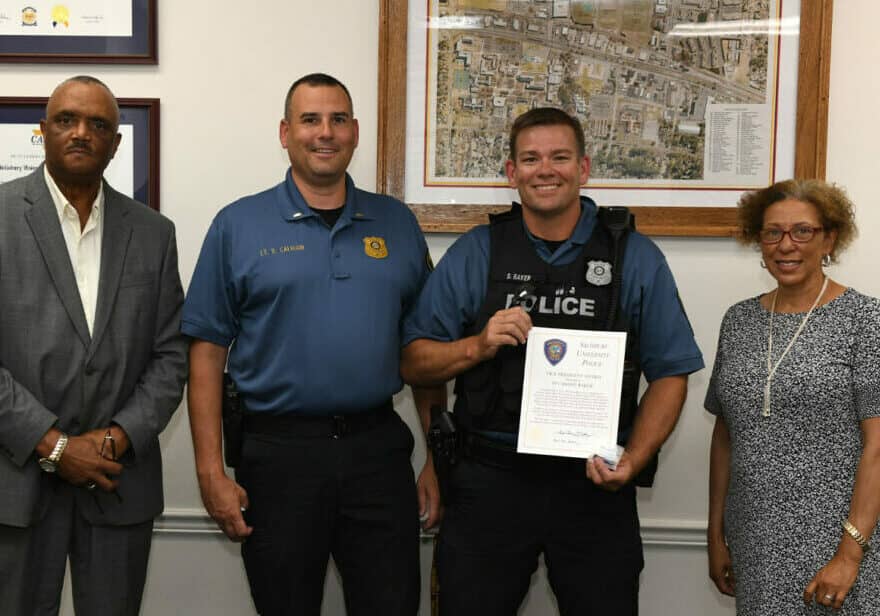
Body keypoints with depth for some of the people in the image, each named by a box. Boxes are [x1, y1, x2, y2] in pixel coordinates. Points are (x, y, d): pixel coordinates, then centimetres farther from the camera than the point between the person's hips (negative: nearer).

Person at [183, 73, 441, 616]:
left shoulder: (397, 223, 8)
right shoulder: (238, 225, 0)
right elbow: (207, 352, -1)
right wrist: (211, 472, -6)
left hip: (379, 448, 2)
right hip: (279, 452, -1)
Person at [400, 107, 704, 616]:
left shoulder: (636, 258, 2)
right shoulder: (474, 253, 4)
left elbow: (669, 374, 3)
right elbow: (415, 363, 5)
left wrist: (633, 461, -11)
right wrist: (477, 347, -14)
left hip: (594, 483, 0)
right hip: (491, 478, 1)